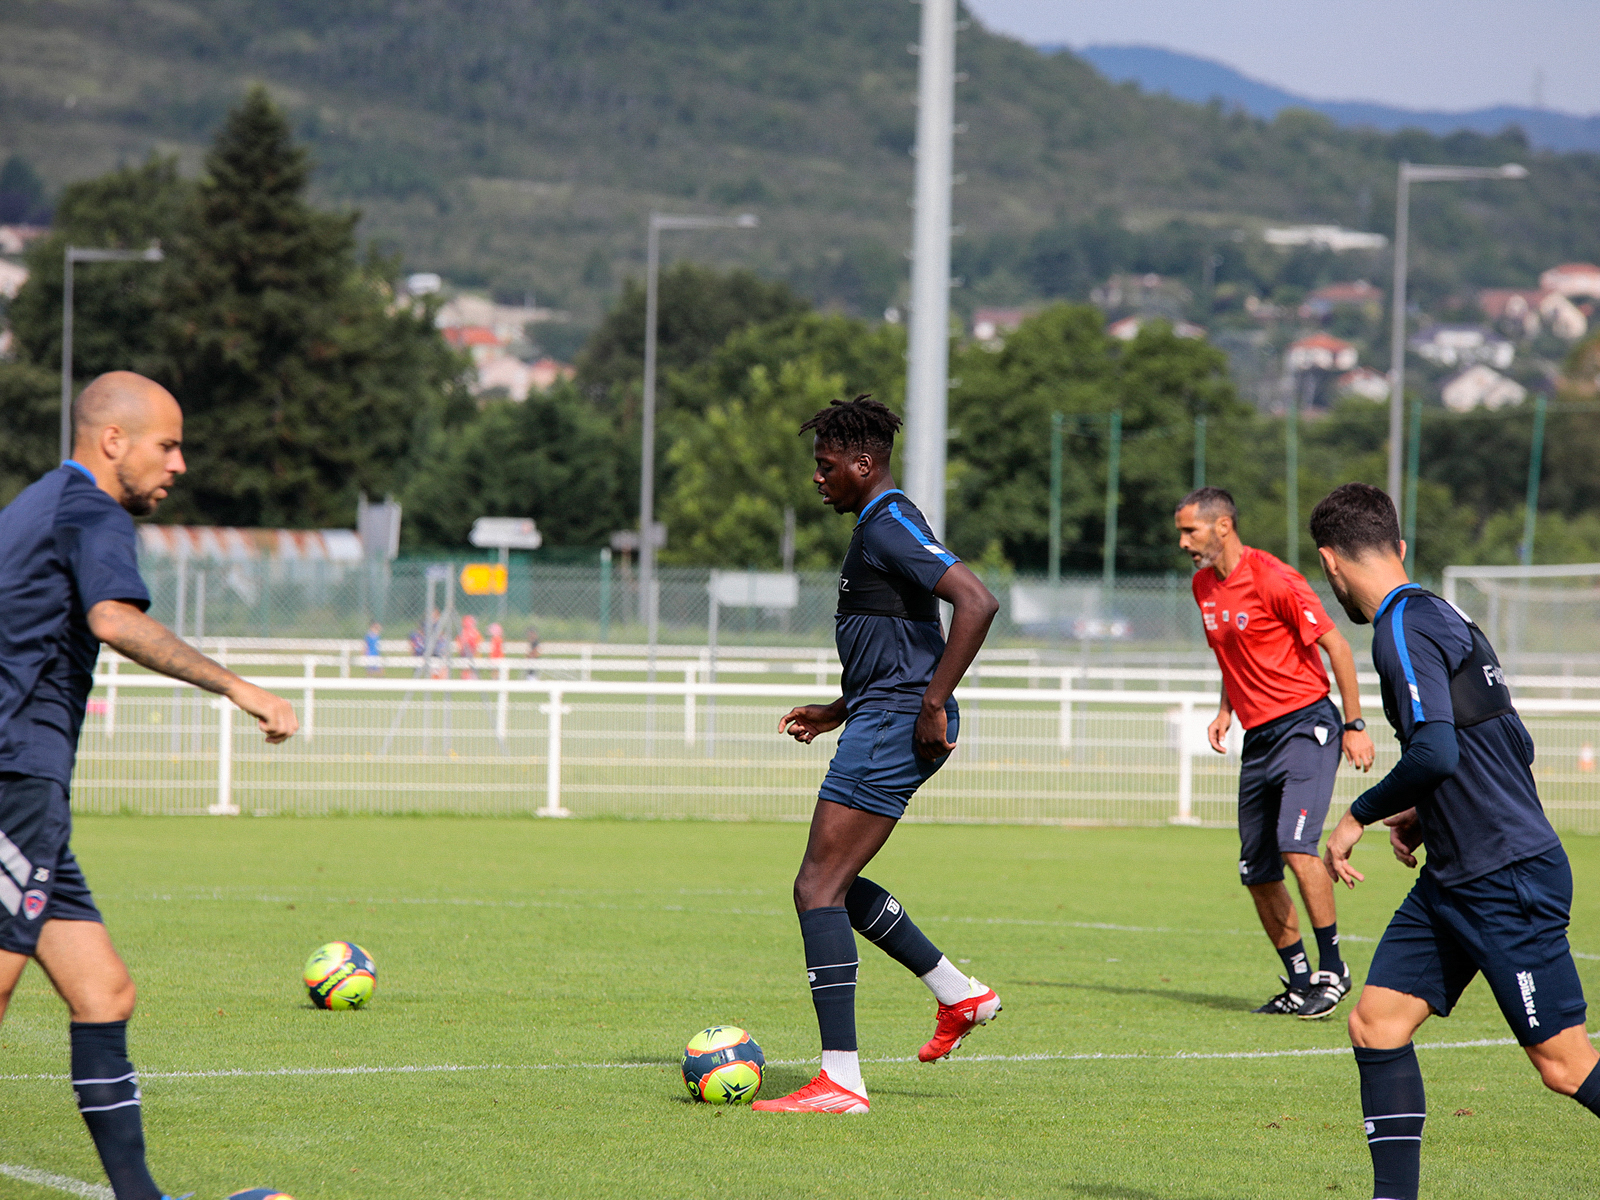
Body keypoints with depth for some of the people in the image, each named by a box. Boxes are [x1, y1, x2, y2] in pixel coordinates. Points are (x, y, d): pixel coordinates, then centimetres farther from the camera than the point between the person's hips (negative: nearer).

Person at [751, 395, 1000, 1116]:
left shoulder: (891, 527, -14)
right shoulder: (876, 526, 19)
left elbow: (977, 603, -26)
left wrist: (933, 705, -24)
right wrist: (839, 712, 24)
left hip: (893, 729, -11)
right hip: (881, 722, 11)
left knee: (819, 888, -12)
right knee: (833, 883, 20)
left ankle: (841, 1081, -14)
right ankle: (958, 994, 25)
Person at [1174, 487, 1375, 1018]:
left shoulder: (1274, 579, -14)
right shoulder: (1203, 585, 10)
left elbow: (1336, 646, -12)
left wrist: (1354, 726, -12)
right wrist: (1226, 709, 14)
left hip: (1305, 723, -8)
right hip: (1259, 737, 8)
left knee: (1296, 845, -24)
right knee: (1258, 873, 5)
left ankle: (1332, 969, -11)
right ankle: (1299, 985, 16)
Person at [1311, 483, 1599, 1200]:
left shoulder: (1405, 628, -14)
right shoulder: (1442, 618, 15)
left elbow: (1435, 751, -27)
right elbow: (1515, 748, 22)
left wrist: (1359, 815, -12)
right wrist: (1430, 814, 18)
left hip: (1507, 878, -10)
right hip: (1454, 879, 10)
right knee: (1377, 1026, 4)